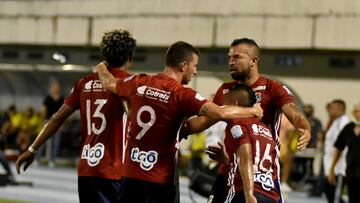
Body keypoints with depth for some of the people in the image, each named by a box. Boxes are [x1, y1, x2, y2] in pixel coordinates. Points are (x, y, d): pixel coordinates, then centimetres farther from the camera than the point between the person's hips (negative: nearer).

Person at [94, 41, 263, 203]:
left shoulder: (139, 83, 3)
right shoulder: (182, 95, -13)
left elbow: (109, 83, 24)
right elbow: (220, 113, -23)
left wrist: (102, 70, 47)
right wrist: (251, 111, -6)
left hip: (130, 174, 5)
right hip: (160, 179, -5)